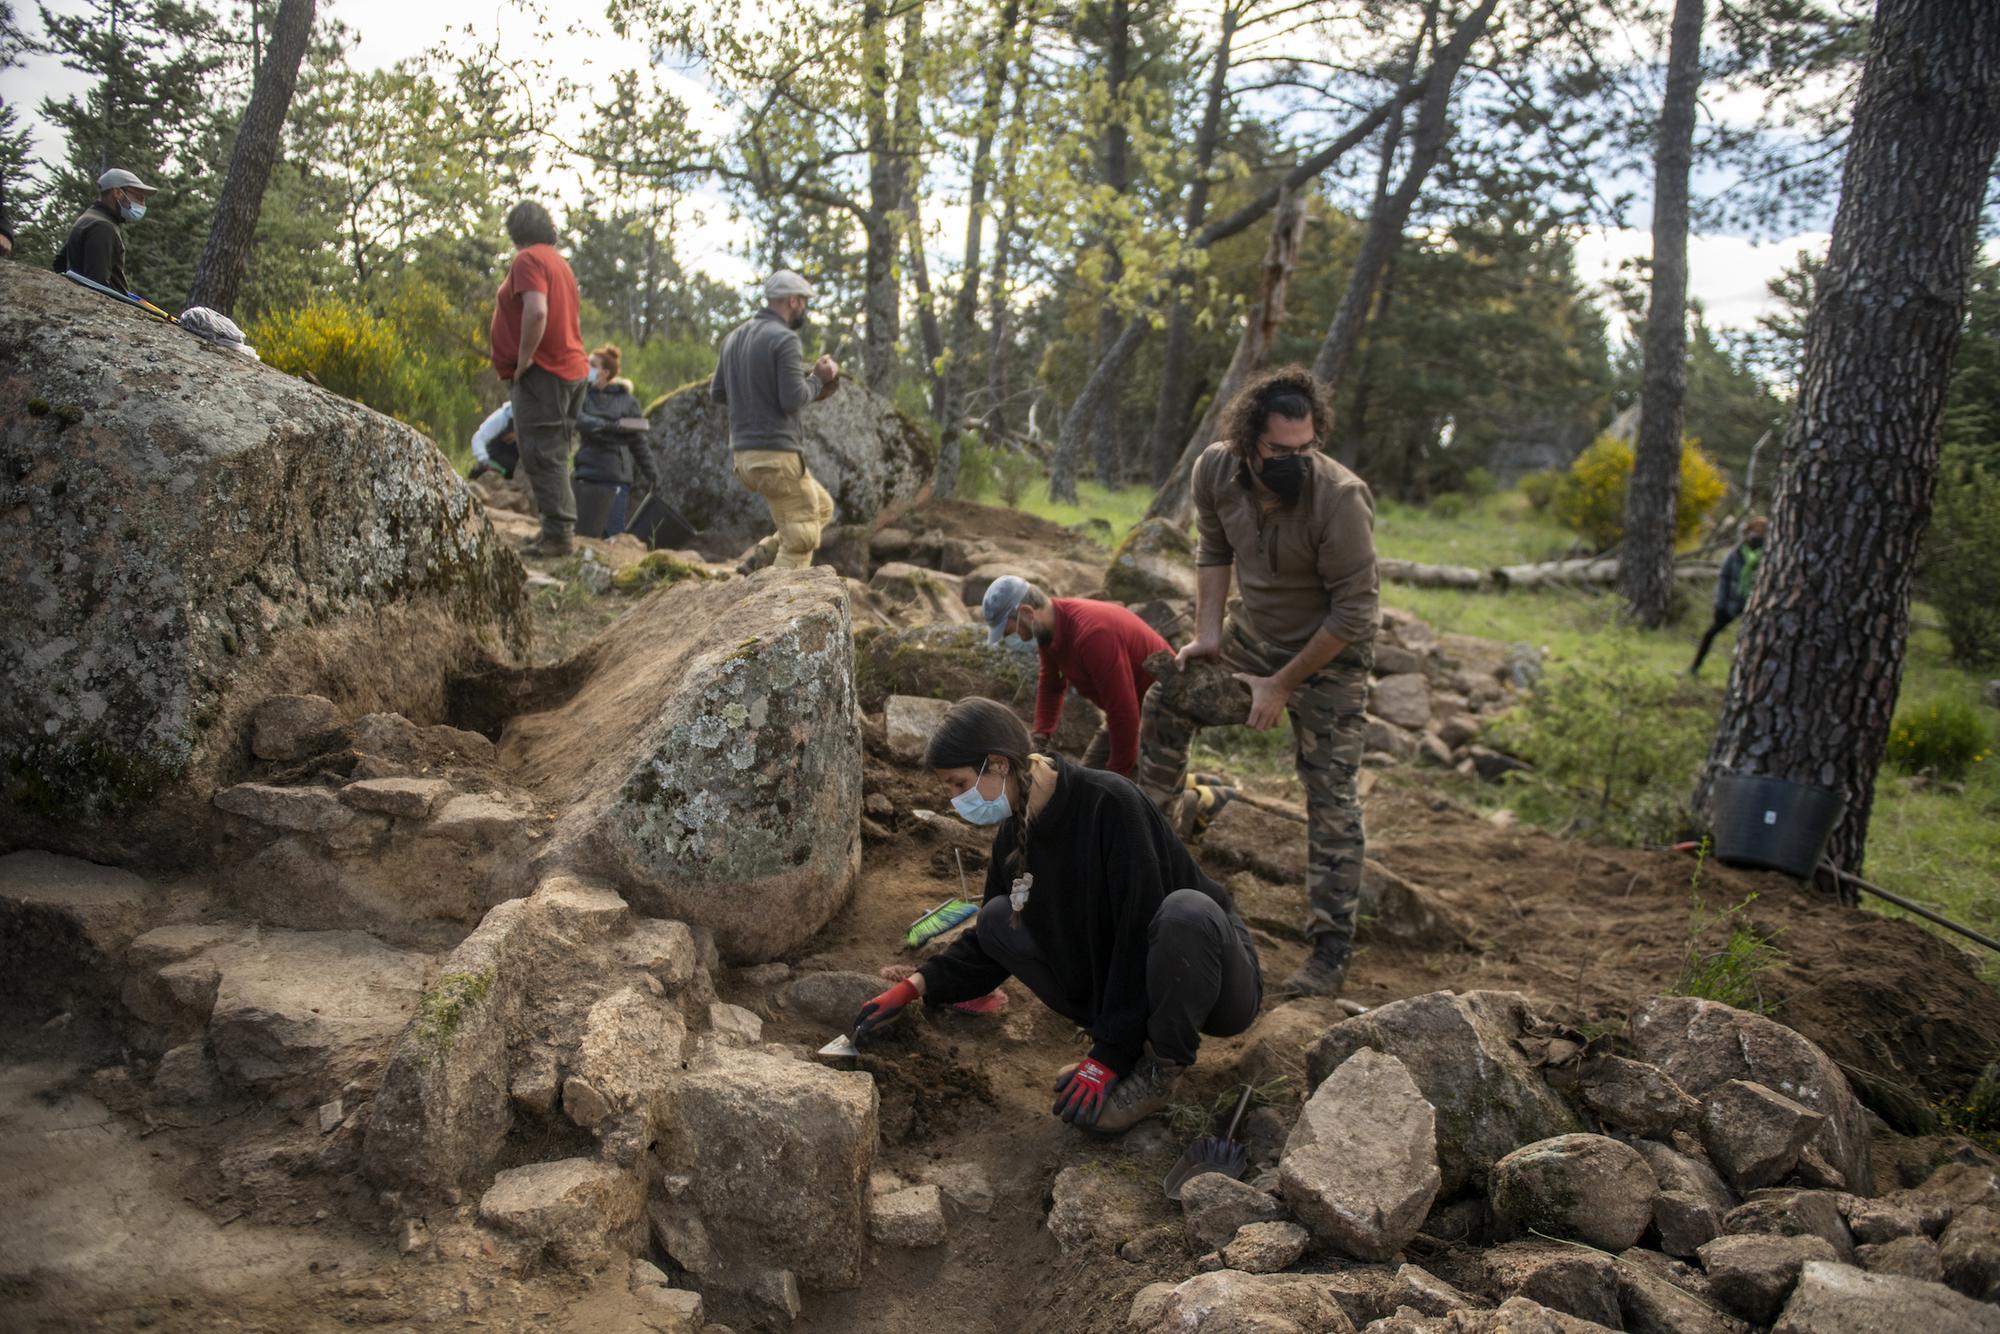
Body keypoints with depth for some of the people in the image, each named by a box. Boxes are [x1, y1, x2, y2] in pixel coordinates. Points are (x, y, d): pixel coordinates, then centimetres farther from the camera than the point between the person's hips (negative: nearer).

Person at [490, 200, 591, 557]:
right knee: (554, 456, 14)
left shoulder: (528, 260, -9)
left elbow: (536, 311, -24)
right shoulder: (559, 261, 21)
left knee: (542, 457, -10)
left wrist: (524, 359, -17)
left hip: (542, 372, -10)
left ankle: (556, 535, -12)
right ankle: (559, 530, 17)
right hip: (571, 368, 10)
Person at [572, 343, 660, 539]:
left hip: (617, 475, -2)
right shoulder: (584, 395, 9)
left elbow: (638, 440, 5)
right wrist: (609, 426, -25)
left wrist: (650, 473, 2)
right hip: (588, 473, 3)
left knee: (613, 533, -6)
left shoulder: (627, 400, 4)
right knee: (586, 531, 1)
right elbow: (578, 419, -12)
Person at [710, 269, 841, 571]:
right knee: (800, 539, 1)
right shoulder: (784, 339, -13)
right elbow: (793, 399, -18)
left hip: (744, 454, 9)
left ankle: (761, 559, 9)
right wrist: (819, 378, 0)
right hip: (776, 454, -9)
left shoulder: (735, 337, 13)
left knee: (822, 509, 22)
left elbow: (717, 393, 17)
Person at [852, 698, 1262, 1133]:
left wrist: (1108, 1055, -25)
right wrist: (915, 987, -4)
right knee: (998, 920, -6)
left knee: (1185, 909, -39)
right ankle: (1137, 1044, -2)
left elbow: (1139, 933, -26)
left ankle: (1159, 1072, -16)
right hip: (1114, 978, 7)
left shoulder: (1110, 804, -25)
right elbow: (985, 945, 10)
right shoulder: (1014, 835, -2)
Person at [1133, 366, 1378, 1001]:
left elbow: (1354, 612, -27)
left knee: (1330, 795, -7)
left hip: (1328, 655, -6)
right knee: (1166, 701, 15)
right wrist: (1208, 632, -4)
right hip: (1254, 634, 6)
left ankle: (1332, 952, 0)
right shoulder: (1216, 470, -17)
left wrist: (1283, 685, -22)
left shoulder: (1340, 498, -34)